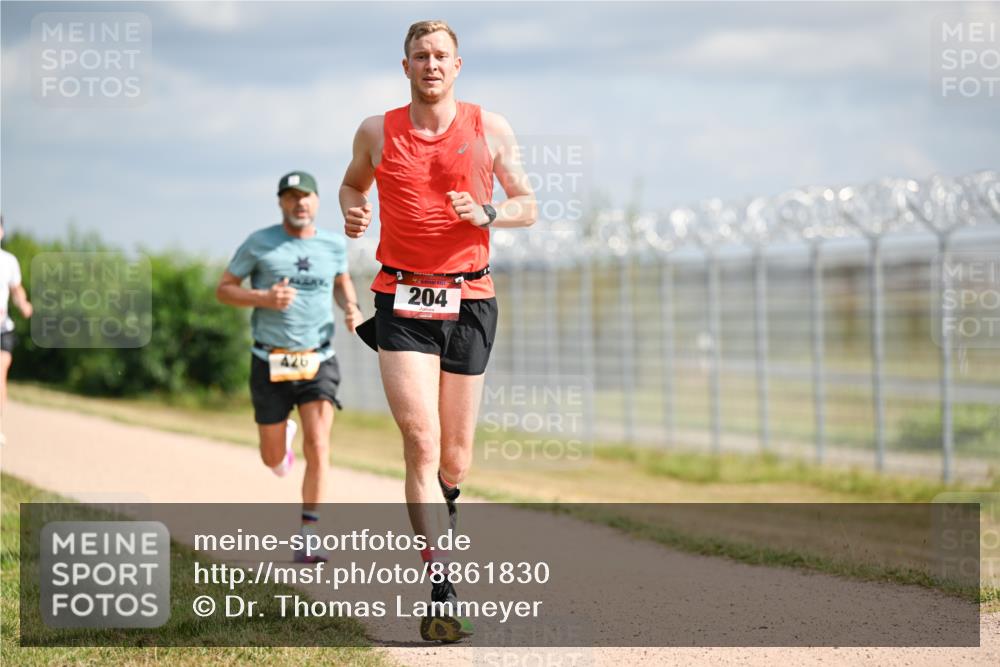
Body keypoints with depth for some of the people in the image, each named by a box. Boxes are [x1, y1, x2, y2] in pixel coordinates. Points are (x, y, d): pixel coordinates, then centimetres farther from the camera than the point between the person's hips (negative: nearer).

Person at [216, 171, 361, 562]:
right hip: (271, 363, 0)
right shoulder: (259, 244, -4)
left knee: (318, 446, -17)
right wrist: (264, 298, -17)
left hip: (318, 361, 1)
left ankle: (308, 537, -12)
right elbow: (224, 290, 1)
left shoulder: (334, 245, 4)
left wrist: (351, 308, 2)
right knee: (273, 458, 9)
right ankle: (285, 437, 49)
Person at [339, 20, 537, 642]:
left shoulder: (491, 129, 4)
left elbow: (528, 205, 9)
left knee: (455, 457, 7)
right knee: (422, 443, -15)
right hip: (402, 300, -1)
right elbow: (354, 182, 23)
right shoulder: (377, 131, 4)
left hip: (470, 299, 1)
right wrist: (352, 211, 0)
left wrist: (486, 213, -12)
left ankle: (441, 512, 44)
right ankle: (442, 593, -17)